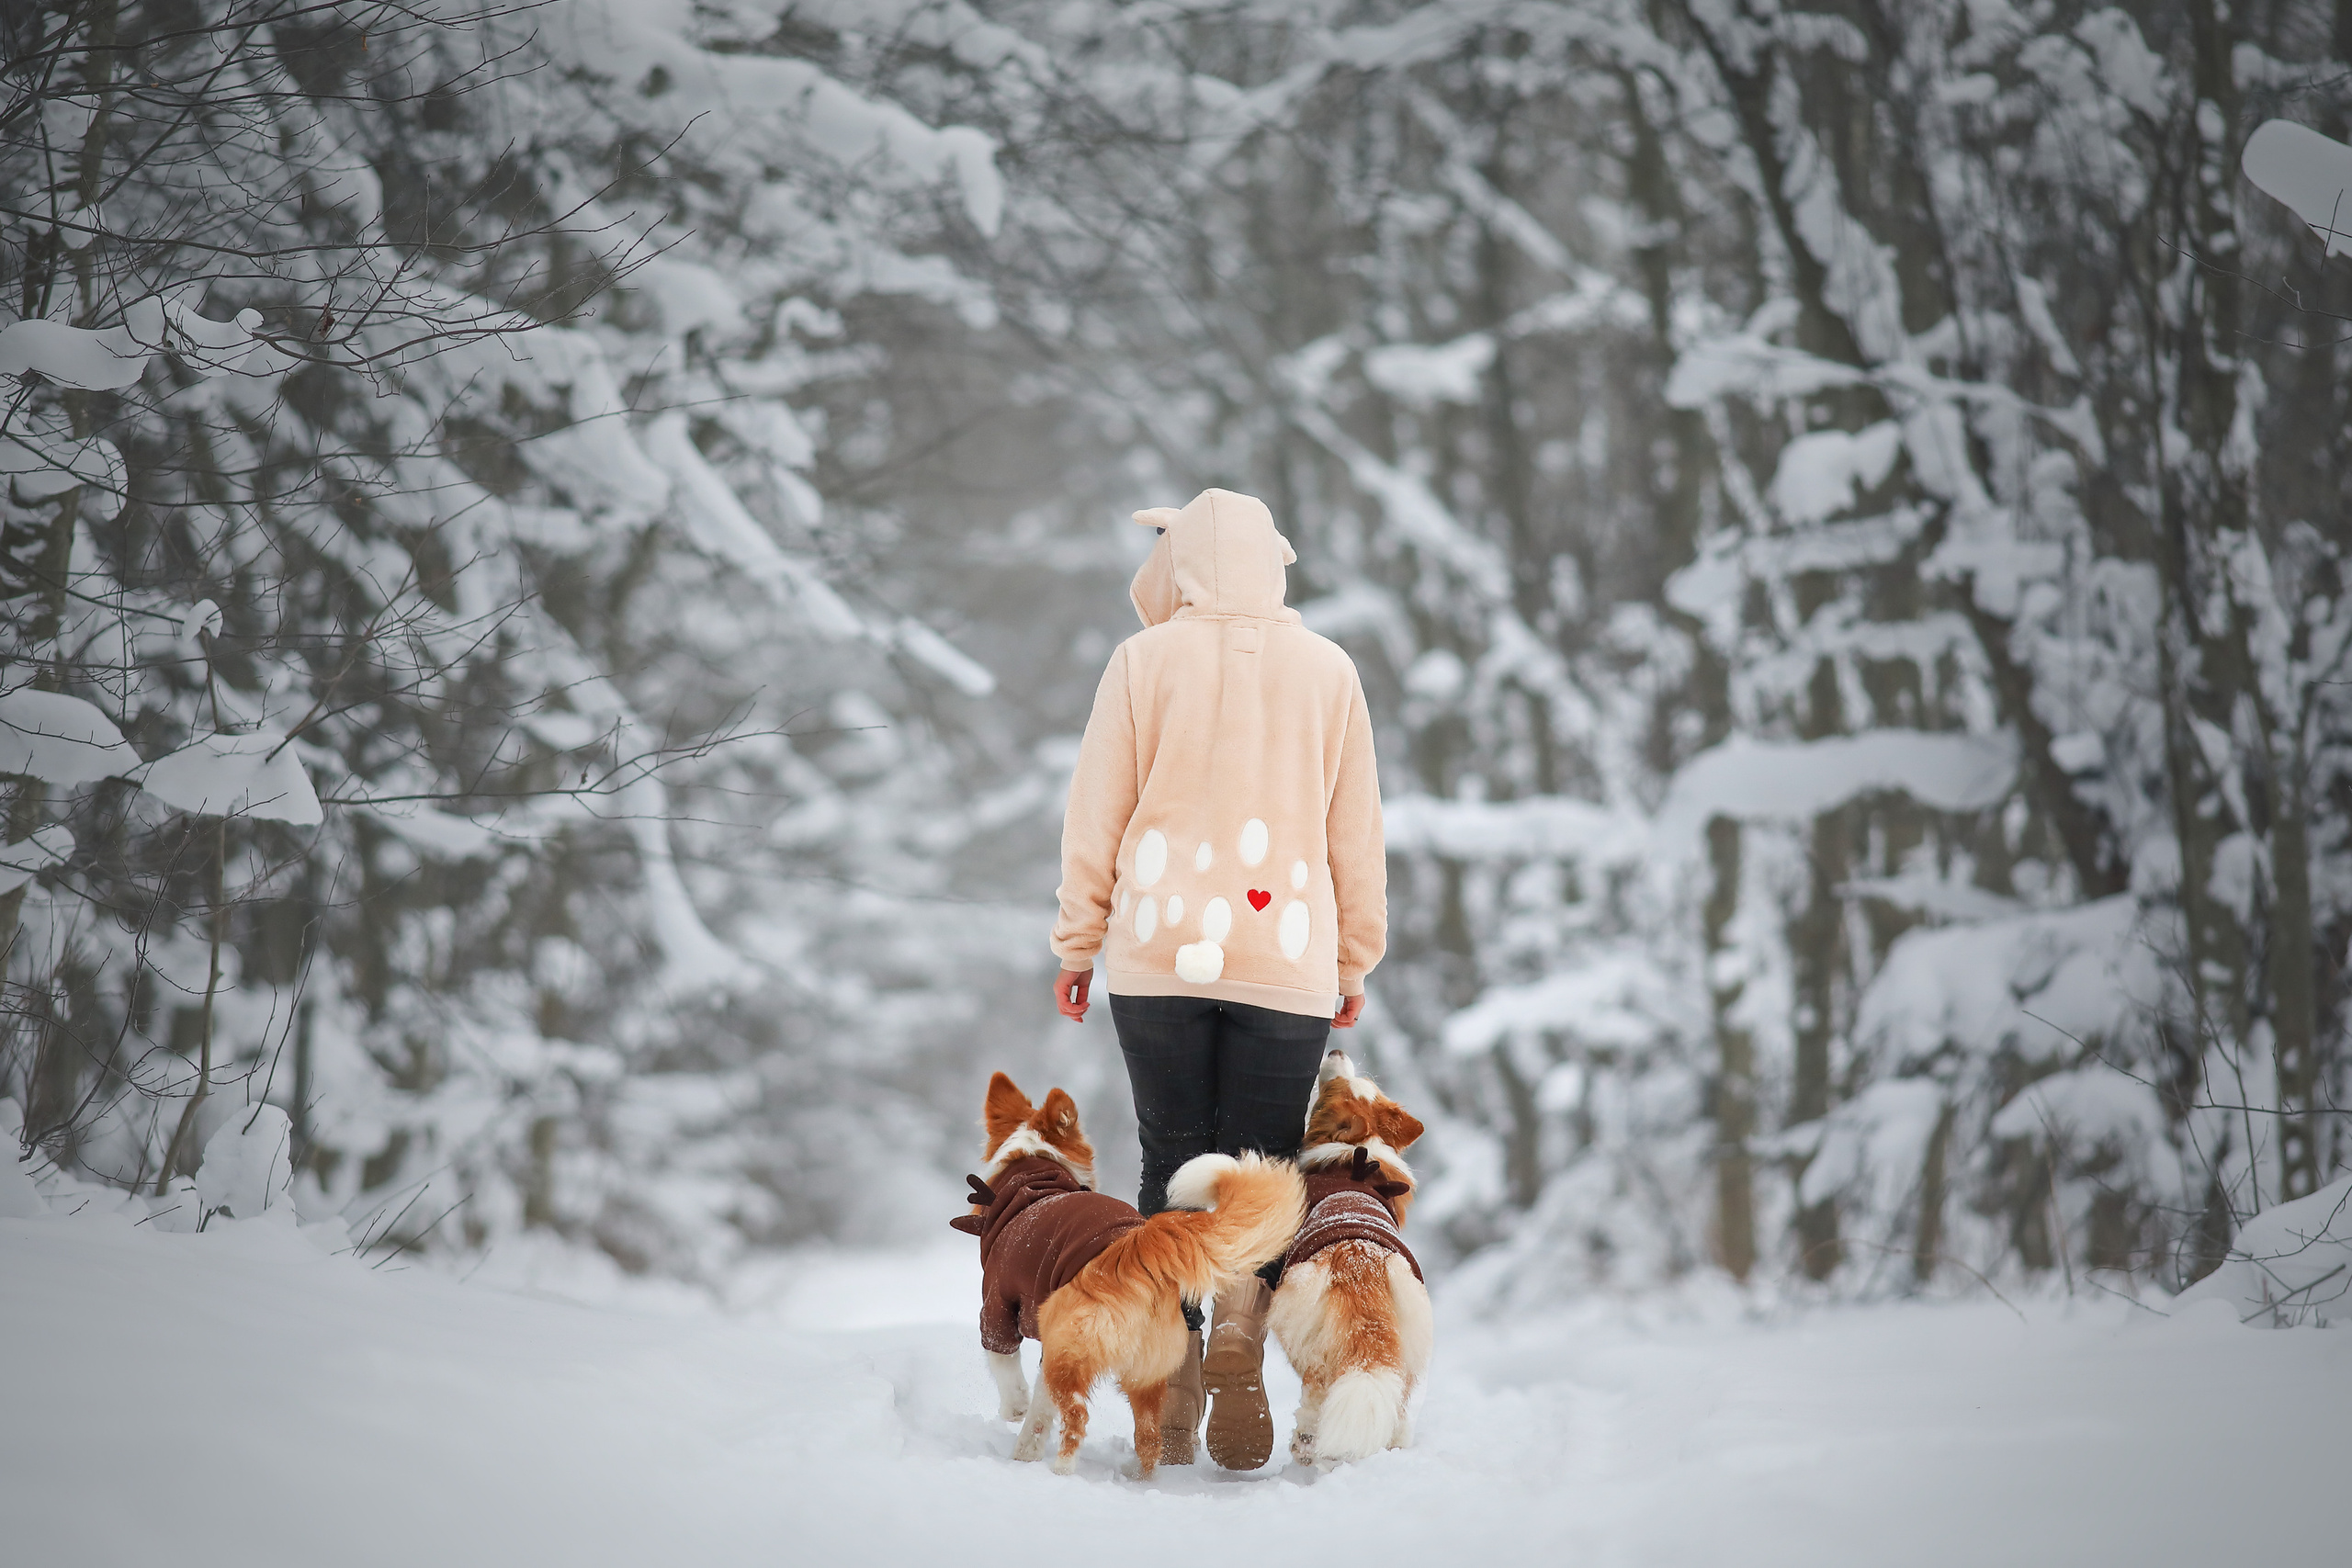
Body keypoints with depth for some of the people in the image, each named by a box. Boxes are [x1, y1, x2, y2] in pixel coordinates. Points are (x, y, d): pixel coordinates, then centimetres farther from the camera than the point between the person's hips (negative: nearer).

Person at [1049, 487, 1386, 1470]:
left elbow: (1095, 815, 3)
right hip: (1286, 963, 0)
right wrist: (1354, 962, 18)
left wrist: (1077, 945, 12)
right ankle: (1241, 1322, -22)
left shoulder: (1144, 660, 2)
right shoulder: (1327, 670, 7)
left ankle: (1173, 1396, 1)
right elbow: (1356, 832, 10)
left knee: (1172, 1164, 6)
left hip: (1156, 951, 0)